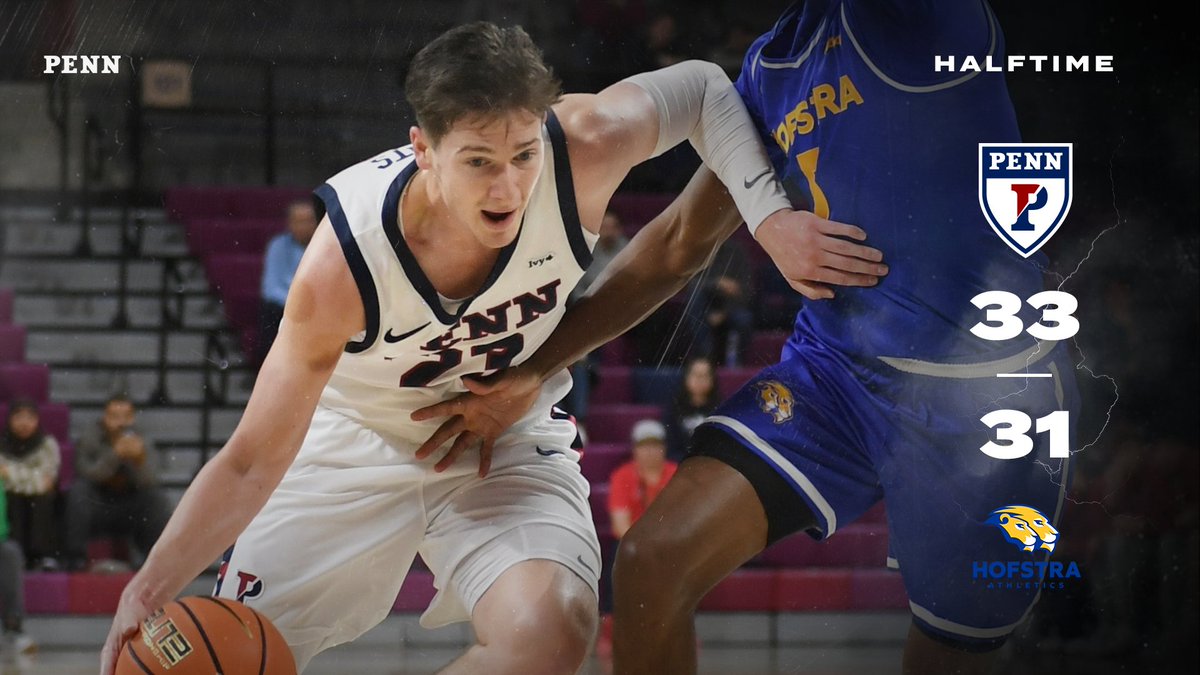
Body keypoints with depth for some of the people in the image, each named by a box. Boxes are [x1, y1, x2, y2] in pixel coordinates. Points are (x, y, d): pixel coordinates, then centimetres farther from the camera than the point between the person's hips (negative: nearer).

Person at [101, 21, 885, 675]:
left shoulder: (580, 152, -30)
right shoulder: (346, 261, -34)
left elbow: (700, 88, -8)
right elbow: (255, 461, -26)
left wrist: (770, 214, -23)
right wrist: (153, 586, -39)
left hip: (508, 440, 1)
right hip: (353, 439, -1)